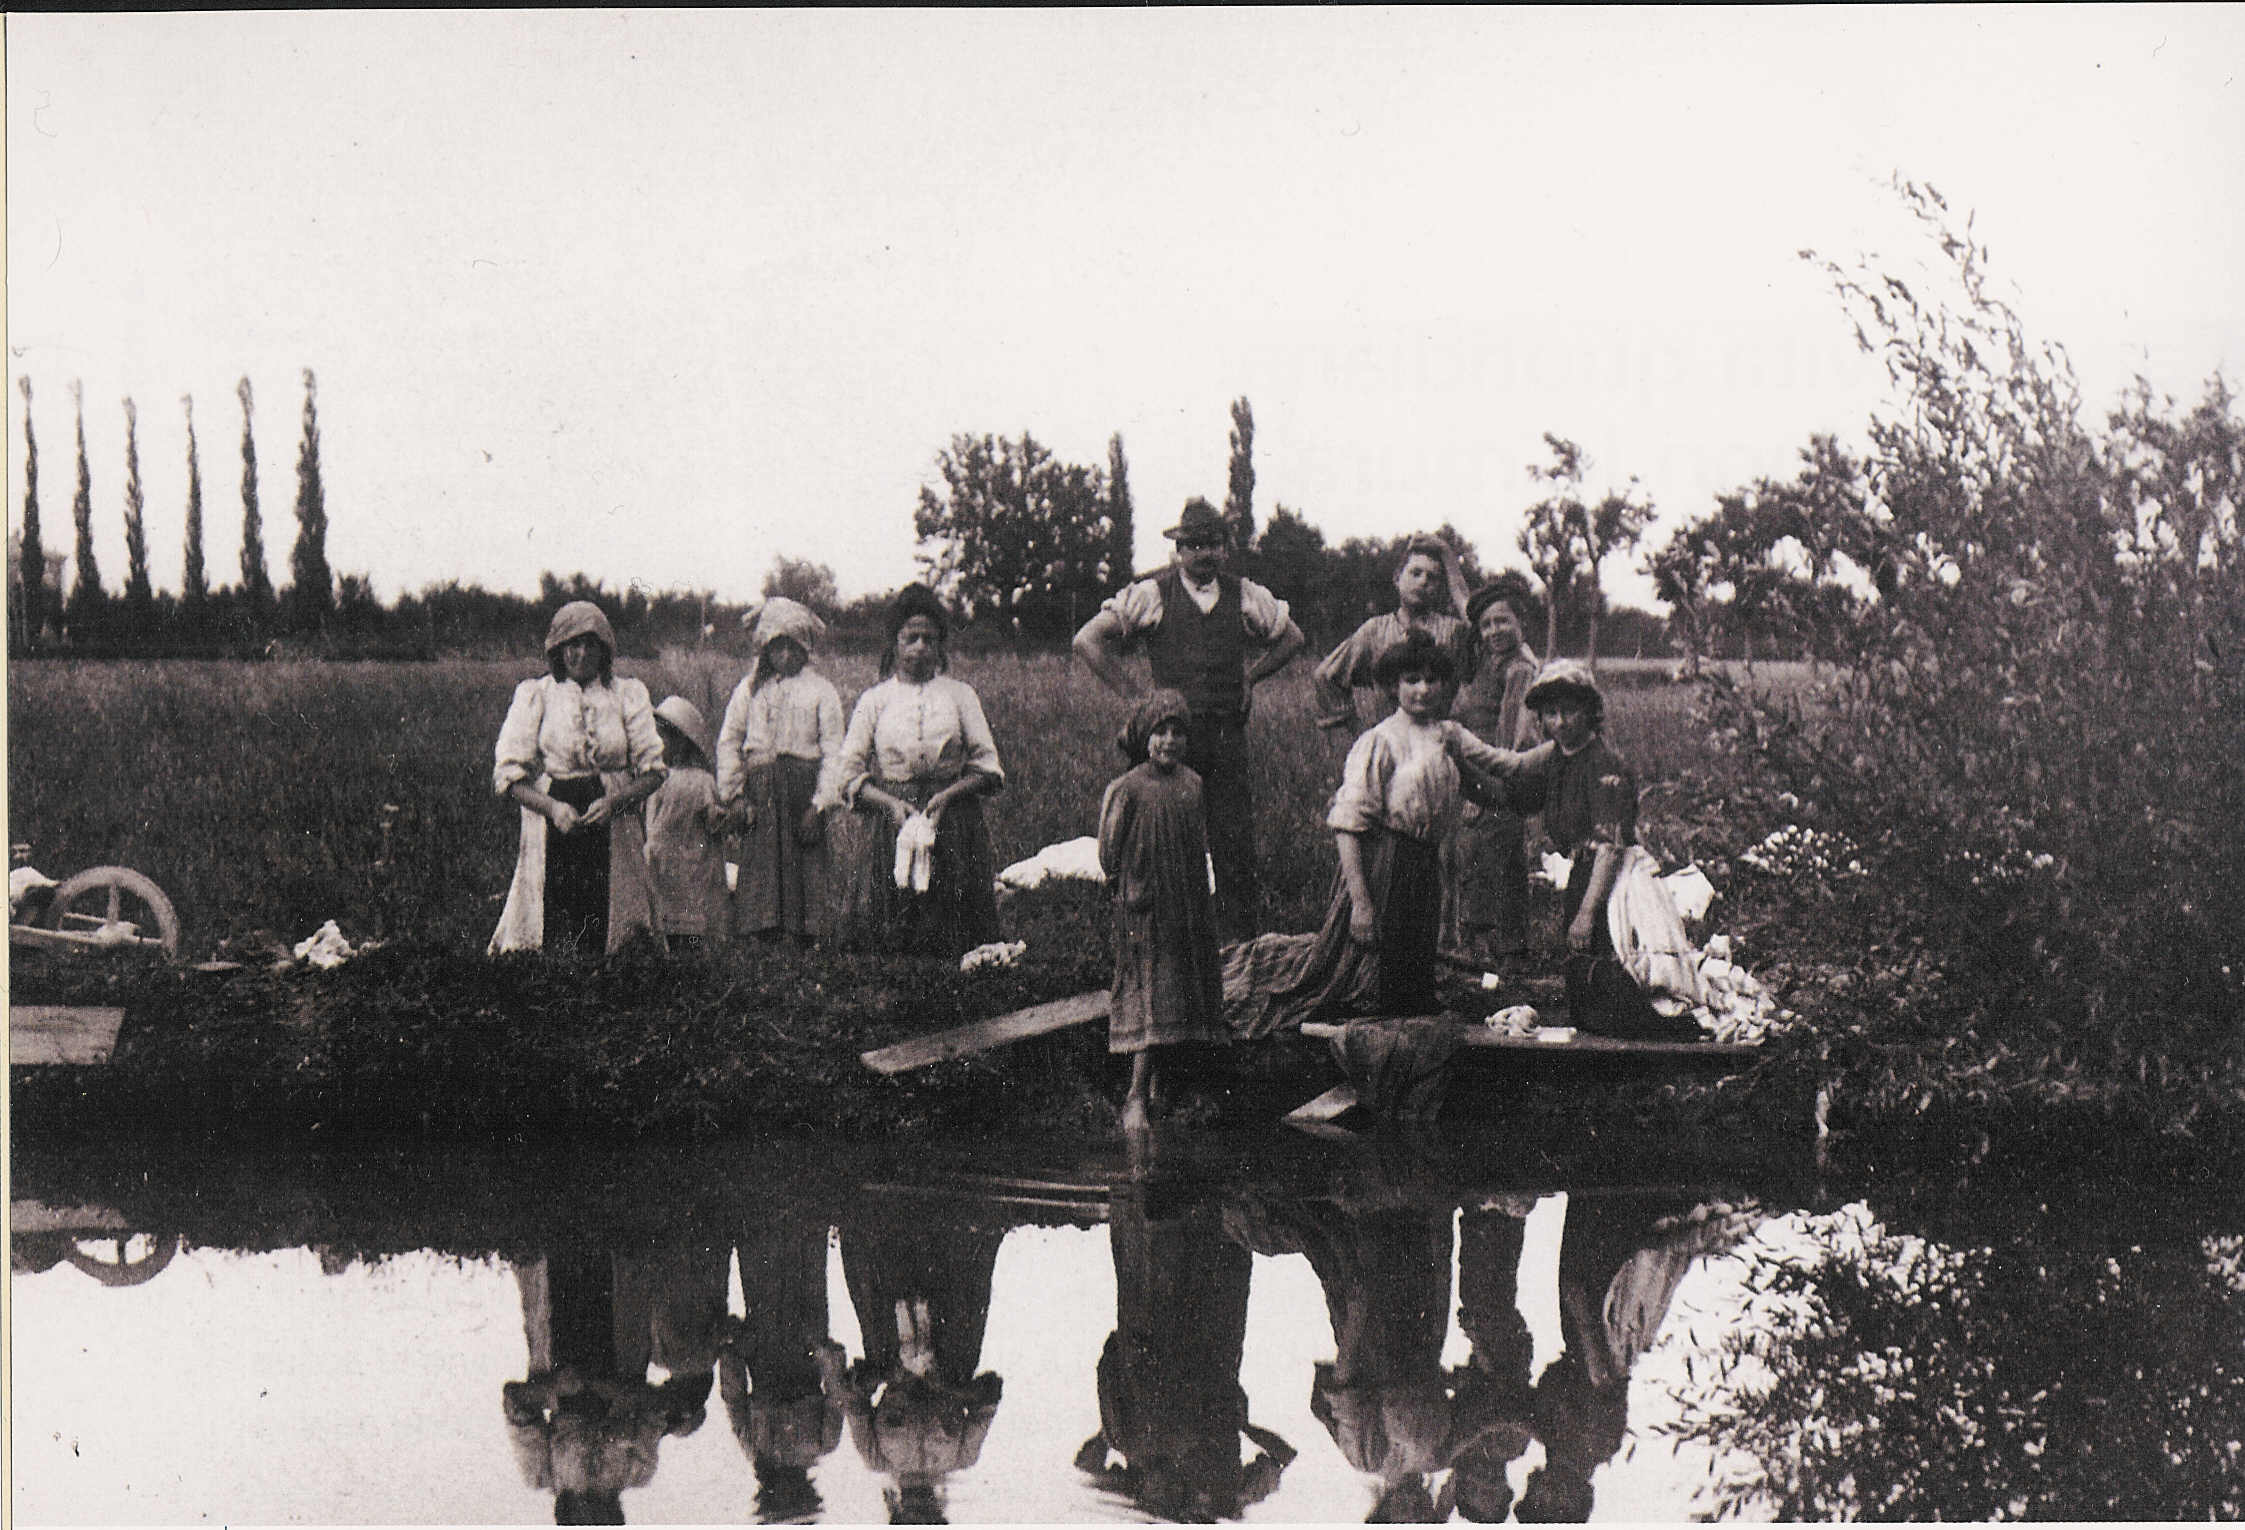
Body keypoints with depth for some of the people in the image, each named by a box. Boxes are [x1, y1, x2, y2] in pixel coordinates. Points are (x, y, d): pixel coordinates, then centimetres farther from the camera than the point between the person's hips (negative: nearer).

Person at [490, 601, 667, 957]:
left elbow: (653, 770, 7)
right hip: (552, 834, -1)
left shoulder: (627, 695, 9)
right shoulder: (535, 696, 5)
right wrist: (553, 807, -15)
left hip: (614, 832, 1)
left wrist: (614, 801, -12)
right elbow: (507, 774, 1)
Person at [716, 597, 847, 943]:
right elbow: (728, 741, 11)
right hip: (759, 790, 2)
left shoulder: (821, 690, 4)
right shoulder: (750, 688, 11)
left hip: (803, 787, -2)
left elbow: (833, 751, 0)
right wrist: (733, 794, 1)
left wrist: (819, 804, -8)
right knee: (759, 864, -1)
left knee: (806, 863, -4)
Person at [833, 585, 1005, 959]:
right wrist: (890, 803, -11)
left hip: (953, 825, 0)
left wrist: (947, 795, -11)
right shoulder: (874, 700, 10)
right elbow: (847, 775, 5)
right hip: (893, 827, 0)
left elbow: (988, 767, 6)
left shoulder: (960, 695, 11)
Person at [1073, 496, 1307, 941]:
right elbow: (1088, 641, 1)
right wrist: (1133, 693, -2)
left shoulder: (1245, 596, 10)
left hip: (1228, 733, 2)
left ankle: (1242, 938, 7)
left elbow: (1291, 637, 27)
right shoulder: (1151, 595, 0)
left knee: (1236, 841, 0)